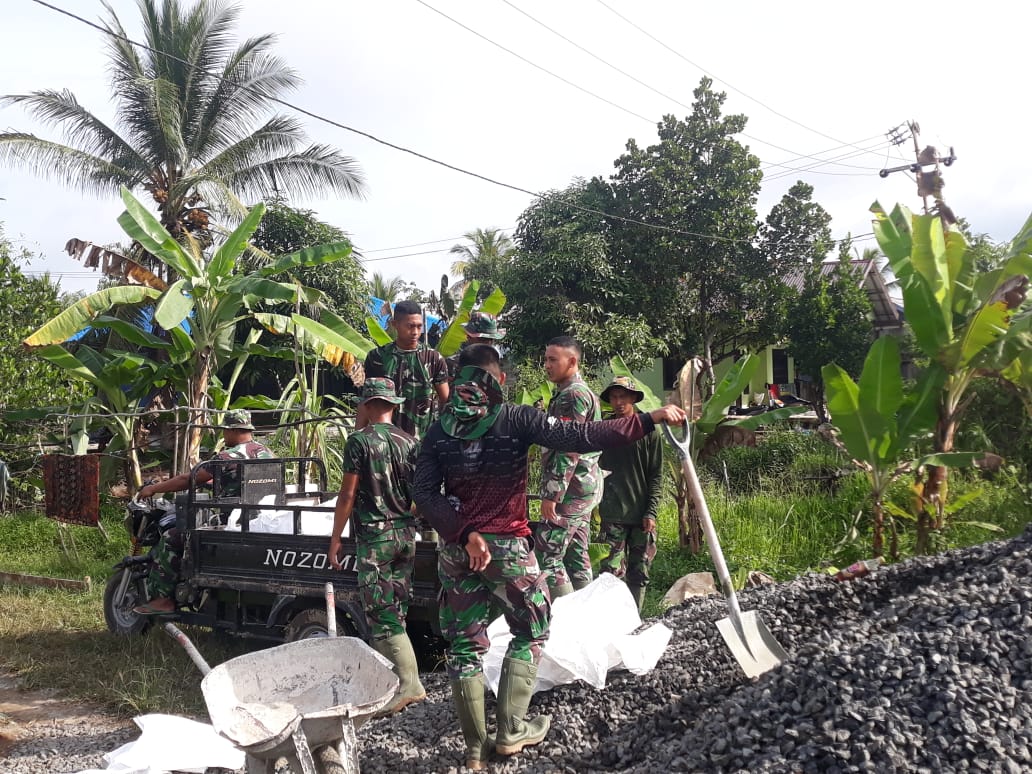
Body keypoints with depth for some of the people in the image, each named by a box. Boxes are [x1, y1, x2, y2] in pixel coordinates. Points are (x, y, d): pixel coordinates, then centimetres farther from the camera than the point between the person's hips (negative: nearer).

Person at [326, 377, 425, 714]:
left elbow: (347, 495, -10)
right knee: (395, 611, 13)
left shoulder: (360, 440, -9)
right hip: (406, 534, 6)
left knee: (381, 613, -6)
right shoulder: (409, 441, 7)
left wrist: (335, 539, -3)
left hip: (374, 536, -6)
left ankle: (409, 683, -13)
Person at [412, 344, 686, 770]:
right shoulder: (515, 419, -9)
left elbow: (424, 492, -9)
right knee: (530, 632, 18)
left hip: (456, 550, 4)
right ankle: (511, 731, 16)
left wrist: (464, 534, -13)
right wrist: (650, 418, -13)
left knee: (464, 645, 12)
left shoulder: (439, 430, 2)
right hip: (508, 546, -3)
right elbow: (580, 436, -16)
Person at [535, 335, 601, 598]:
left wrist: (552, 494, -22)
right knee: (577, 555, 12)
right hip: (584, 487, 10)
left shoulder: (572, 395, -14)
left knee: (547, 554, -8)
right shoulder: (580, 392, 19)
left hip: (571, 488, -10)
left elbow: (568, 450, -21)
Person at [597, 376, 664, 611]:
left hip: (641, 516, 0)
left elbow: (656, 476, 1)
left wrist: (651, 512, -7)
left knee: (639, 574, 7)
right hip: (612, 515, 0)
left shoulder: (649, 432, 2)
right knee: (611, 573, -4)